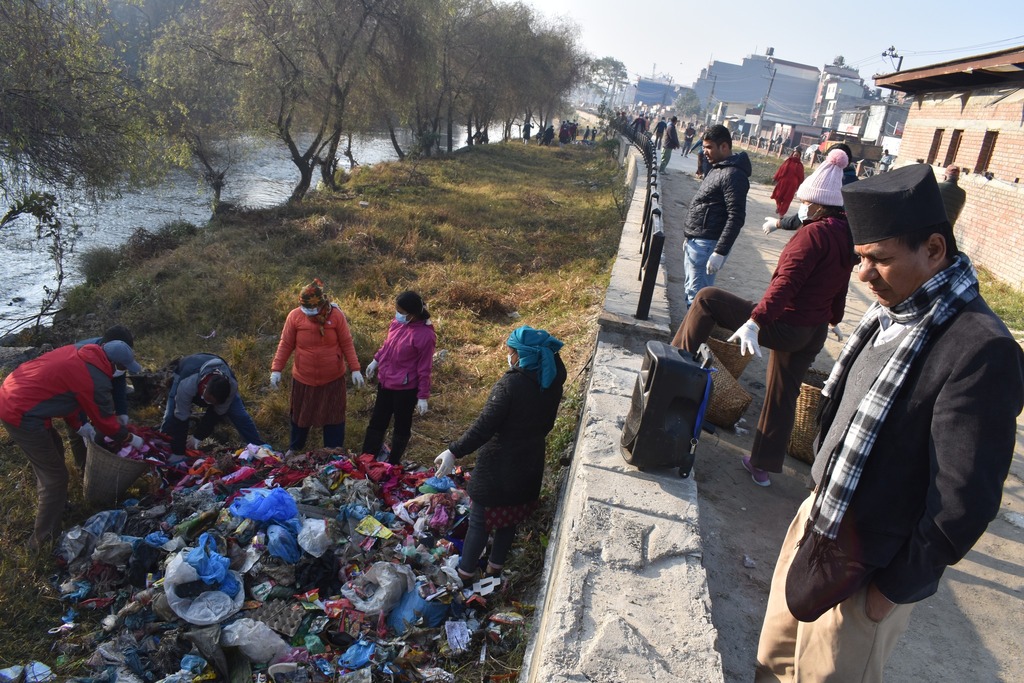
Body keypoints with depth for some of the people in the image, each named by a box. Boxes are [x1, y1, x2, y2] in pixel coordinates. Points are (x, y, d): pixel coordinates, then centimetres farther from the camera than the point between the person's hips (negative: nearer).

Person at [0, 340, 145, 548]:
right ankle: (45, 538, 12)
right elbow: (105, 421, -4)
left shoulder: (79, 353, 6)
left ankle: (52, 504, 46)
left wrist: (79, 425, 20)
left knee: (53, 450, 28)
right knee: (56, 476, 2)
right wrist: (131, 439, 12)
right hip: (21, 414, -10)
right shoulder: (95, 381, -18)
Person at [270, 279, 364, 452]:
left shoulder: (336, 315, -14)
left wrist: (355, 369, -9)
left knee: (334, 416, 10)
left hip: (332, 378, -1)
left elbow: (347, 344, -7)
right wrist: (276, 369, -7)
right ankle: (294, 449, 41)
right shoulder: (295, 316, -12)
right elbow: (286, 344, -3)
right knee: (300, 415, 18)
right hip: (303, 378, 1)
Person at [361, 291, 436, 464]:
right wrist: (376, 361, 21)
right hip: (385, 382, 7)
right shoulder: (397, 323, -5)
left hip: (405, 388, -7)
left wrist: (423, 397, -13)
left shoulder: (425, 335, -24)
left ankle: (393, 464, 32)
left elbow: (424, 369, -18)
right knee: (377, 422, 18)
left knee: (401, 426, 14)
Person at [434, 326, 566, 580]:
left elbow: (485, 425, -29)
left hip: (499, 466, -6)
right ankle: (495, 566, 40)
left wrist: (454, 451, -27)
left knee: (480, 521, 11)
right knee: (510, 518, 23)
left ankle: (465, 573, 25)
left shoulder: (510, 384, -26)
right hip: (530, 464, 6)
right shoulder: (552, 383, -8)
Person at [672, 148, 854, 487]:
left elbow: (786, 282, -29)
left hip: (783, 325, -9)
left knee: (707, 298, 0)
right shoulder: (846, 237, 9)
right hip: (813, 332, 9)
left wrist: (755, 320, -35)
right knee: (782, 396, 18)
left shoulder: (815, 233, -17)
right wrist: (834, 320, 37)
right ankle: (763, 466, 29)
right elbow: (839, 289, 21)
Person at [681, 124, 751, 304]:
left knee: (697, 295, -9)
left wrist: (720, 253, -26)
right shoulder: (717, 168, 15)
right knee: (692, 291, 18)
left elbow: (736, 217, -22)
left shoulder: (733, 174, -16)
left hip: (707, 245, -10)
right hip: (695, 242, 11)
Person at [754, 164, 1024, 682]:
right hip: (818, 518, 7)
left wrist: (894, 590, -14)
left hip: (866, 567, -7)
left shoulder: (981, 351, -26)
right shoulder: (891, 313, 0)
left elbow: (964, 501, -23)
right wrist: (819, 504, 14)